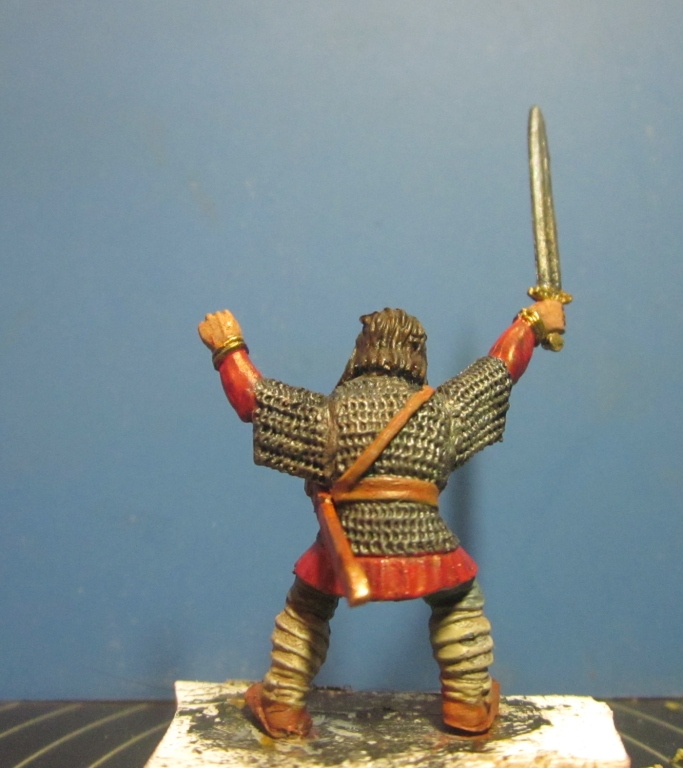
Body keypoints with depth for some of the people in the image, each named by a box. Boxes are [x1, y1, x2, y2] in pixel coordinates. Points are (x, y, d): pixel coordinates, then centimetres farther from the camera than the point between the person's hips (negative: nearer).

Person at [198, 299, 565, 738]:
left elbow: (254, 398, 2)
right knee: (462, 605, 30)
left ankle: (282, 708, 35)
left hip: (346, 553, 0)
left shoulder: (328, 412, 0)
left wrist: (229, 348, 17)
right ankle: (470, 705, 33)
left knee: (304, 613, 27)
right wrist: (533, 322, 33)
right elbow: (500, 368, 17)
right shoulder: (442, 410, 4)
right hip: (423, 552, 0)